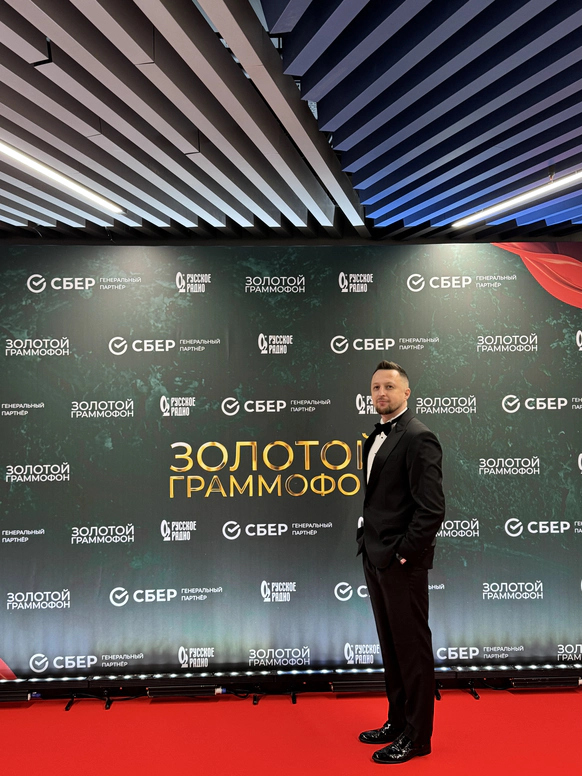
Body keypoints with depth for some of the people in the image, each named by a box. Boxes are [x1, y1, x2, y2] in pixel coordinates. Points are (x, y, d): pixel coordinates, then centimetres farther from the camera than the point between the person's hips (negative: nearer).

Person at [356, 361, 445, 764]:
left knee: (412, 649, 7)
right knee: (390, 647, 20)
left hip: (402, 563, -9)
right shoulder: (377, 437, 12)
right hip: (375, 559, 9)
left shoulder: (418, 437, -16)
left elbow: (432, 507, -20)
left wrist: (404, 553, -16)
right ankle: (398, 721, 37)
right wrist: (370, 544, 11)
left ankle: (417, 737, 25)